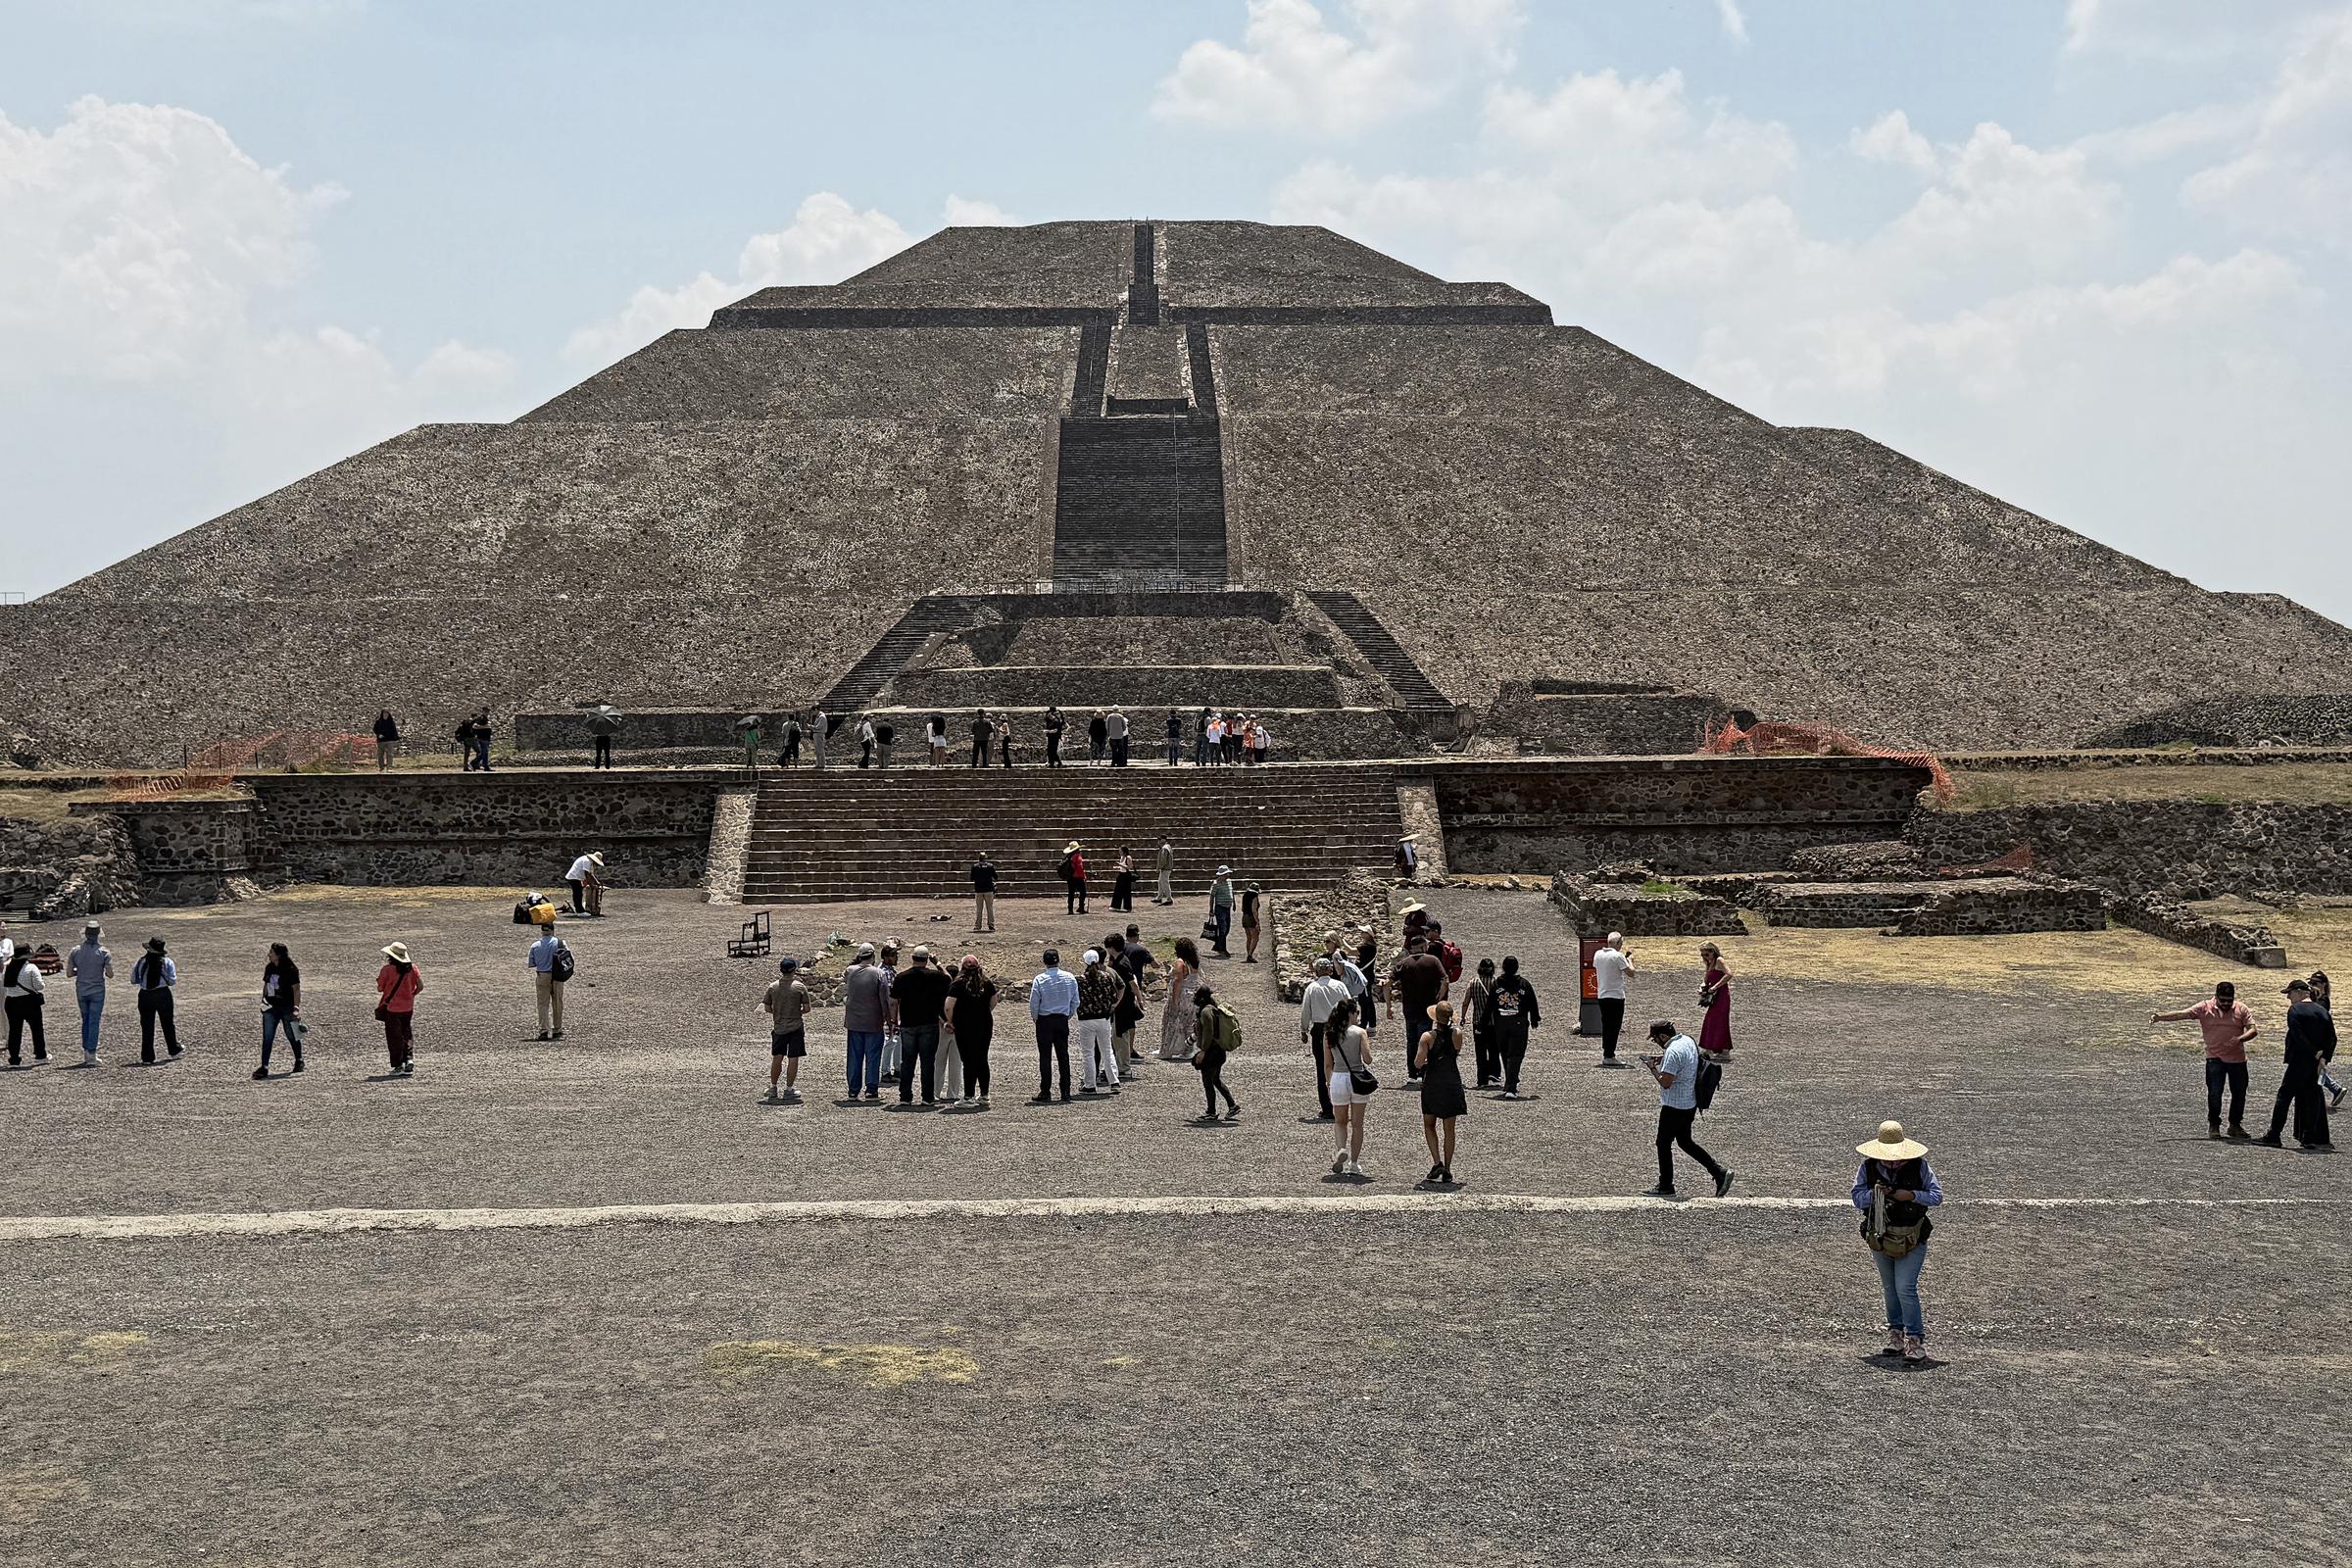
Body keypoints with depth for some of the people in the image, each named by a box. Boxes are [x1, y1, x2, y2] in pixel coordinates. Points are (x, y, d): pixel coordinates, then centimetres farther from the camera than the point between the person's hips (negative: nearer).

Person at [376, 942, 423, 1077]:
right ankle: (409, 1059, 0)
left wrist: (380, 978, 10)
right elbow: (420, 986, -3)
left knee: (394, 1037, 6)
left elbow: (380, 989, -8)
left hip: (391, 1007, -4)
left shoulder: (387, 969, -14)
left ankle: (399, 1066, 7)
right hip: (408, 1007, 4)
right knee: (406, 1034, 18)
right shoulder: (412, 968, -3)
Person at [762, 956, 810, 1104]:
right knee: (793, 1059, 3)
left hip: (778, 1027, 3)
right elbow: (807, 1008, -8)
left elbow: (767, 1008, 3)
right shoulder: (800, 987, -9)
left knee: (777, 1058, 13)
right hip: (795, 1028, -3)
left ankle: (773, 1088, 20)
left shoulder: (773, 987, -1)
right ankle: (789, 1089, 4)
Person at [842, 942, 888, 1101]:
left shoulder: (849, 971, -2)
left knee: (854, 1057, 10)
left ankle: (853, 1090, 12)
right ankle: (871, 1090, 3)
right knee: (873, 1057, 3)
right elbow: (885, 1000, -10)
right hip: (873, 1023, -3)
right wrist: (889, 1021, -1)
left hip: (853, 1023, 3)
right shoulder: (878, 973, -11)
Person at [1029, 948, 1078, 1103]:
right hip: (1063, 1020, 3)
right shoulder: (1070, 978, -1)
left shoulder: (1040, 979, -11)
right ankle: (1065, 1094, 8)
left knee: (1045, 1057, 1)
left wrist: (1035, 1018, 7)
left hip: (1044, 1021, -3)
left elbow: (1034, 1003, -9)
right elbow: (1075, 1001, 4)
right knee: (1063, 1057, 8)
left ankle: (1045, 1093, 1)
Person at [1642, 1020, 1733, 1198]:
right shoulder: (1688, 1040, 5)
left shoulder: (1673, 1052, -25)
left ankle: (1665, 1187, 15)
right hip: (1690, 1103, 10)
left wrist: (1653, 1068, -12)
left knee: (1663, 1144, 6)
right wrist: (1663, 1060, 9)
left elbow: (1666, 1083, -27)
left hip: (1675, 1106, -10)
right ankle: (1719, 1173, 14)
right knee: (1685, 1142, 19)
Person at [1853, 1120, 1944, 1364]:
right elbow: (1857, 1198, -3)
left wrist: (1911, 1195, -20)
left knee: (1905, 1288, -12)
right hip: (1880, 1236, 3)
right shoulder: (1868, 1167, -4)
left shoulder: (1918, 1166, -8)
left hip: (1912, 1238, -3)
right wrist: (1873, 1194, -24)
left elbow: (1937, 1195, -4)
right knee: (1890, 1288, 15)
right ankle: (1895, 1333, 29)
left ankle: (1916, 1339, -5)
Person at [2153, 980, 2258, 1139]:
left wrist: (2240, 1038, -24)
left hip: (2237, 1059, 2)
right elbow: (2181, 1014, -11)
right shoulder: (2204, 1008, -4)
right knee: (2214, 1093, -8)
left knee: (2239, 1093, 8)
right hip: (2215, 1059, -2)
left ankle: (2235, 1126, 27)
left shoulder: (2241, 1009, 0)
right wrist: (2159, 1017, -24)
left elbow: (2253, 1030, -4)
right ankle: (2213, 1126, 9)